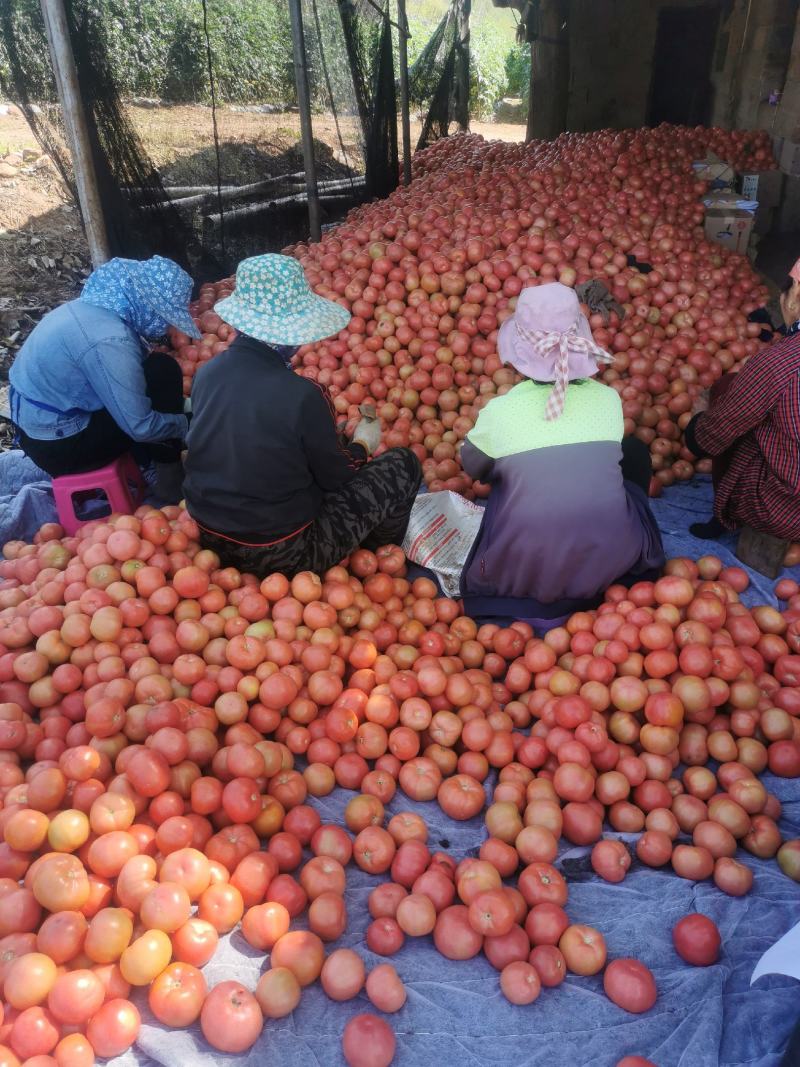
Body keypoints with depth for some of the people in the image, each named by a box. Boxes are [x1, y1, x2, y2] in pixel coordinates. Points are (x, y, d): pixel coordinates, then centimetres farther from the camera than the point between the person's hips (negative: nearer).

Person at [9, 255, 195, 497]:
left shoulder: (98, 305, -1)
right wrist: (185, 424, -9)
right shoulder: (108, 341, -29)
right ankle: (171, 483, -3)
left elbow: (130, 374, 13)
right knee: (163, 371, -13)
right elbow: (140, 428, -25)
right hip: (57, 445, -9)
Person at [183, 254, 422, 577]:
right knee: (403, 465, 6)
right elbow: (336, 477, -10)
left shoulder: (206, 374, -6)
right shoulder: (303, 394, -24)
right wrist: (362, 445, 12)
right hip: (282, 554, -6)